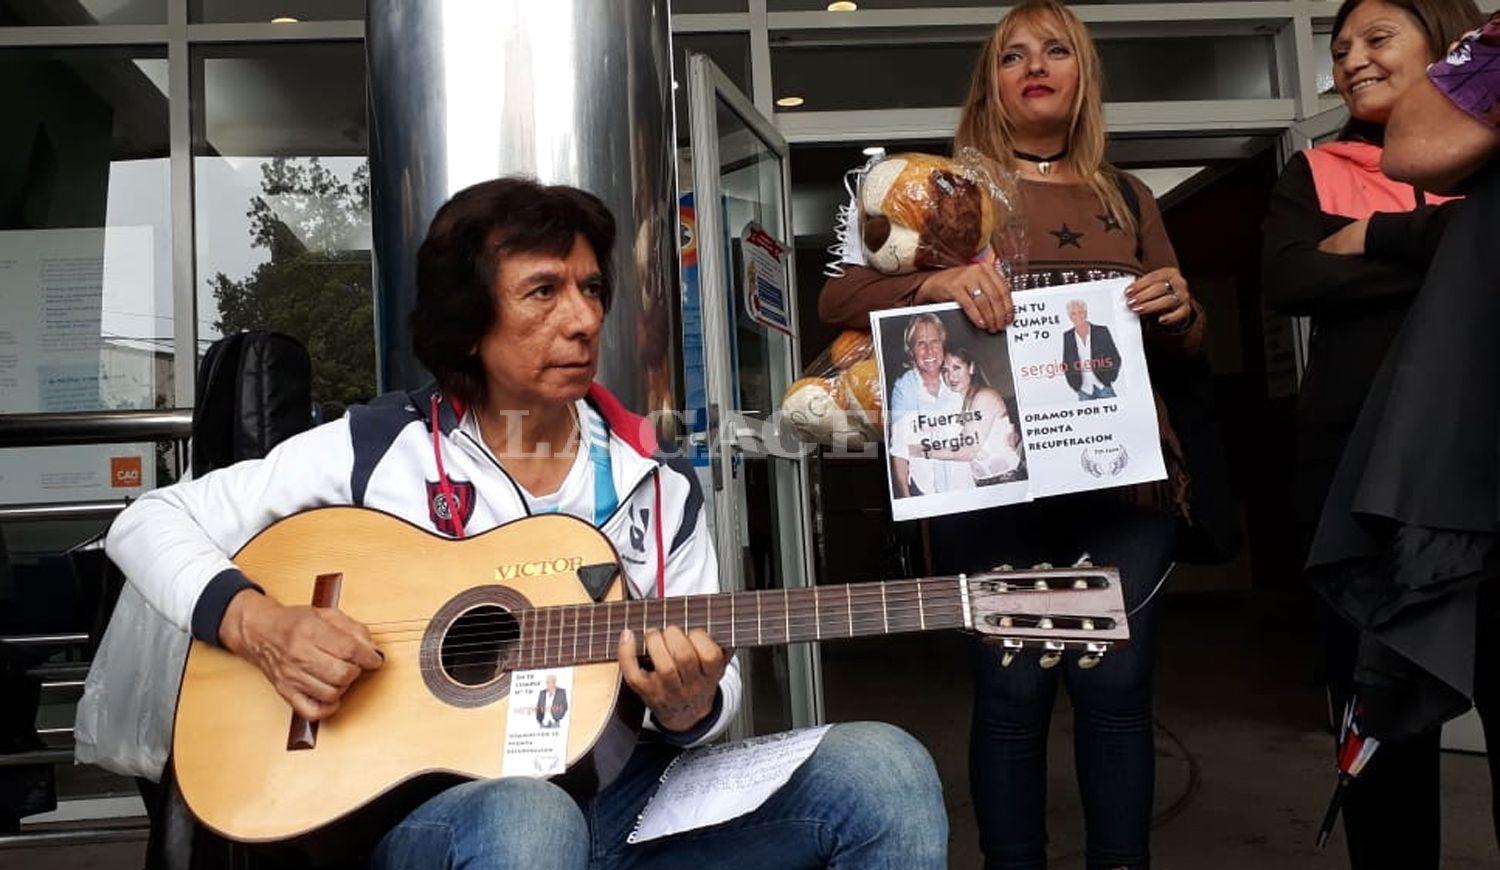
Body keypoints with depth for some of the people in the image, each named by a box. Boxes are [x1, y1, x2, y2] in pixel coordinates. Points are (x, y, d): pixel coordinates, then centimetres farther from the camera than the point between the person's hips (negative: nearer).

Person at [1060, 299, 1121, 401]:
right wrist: (1075, 386, 2)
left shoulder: (1102, 331, 0)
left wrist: (1110, 379, -2)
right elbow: (1066, 364, 9)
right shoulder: (1067, 336, 4)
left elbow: (1115, 358, 4)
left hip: (1104, 387, -1)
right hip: (1084, 391, 1)